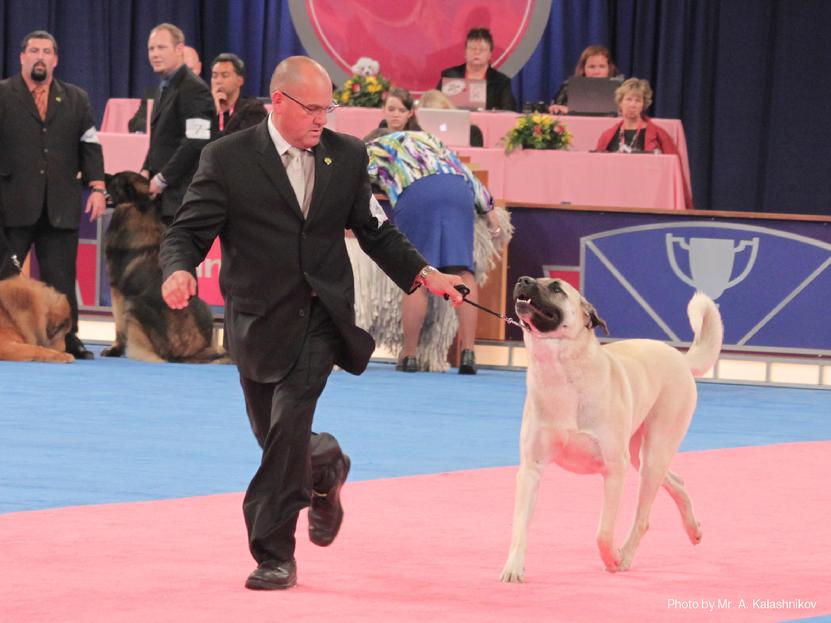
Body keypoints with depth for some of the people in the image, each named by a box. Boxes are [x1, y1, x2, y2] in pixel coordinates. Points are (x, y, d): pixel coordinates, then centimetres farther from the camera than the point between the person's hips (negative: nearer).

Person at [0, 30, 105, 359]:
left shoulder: (76, 99, 15)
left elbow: (89, 146, 13)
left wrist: (96, 186, 2)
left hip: (60, 206, 2)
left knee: (61, 278, 0)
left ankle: (67, 338, 4)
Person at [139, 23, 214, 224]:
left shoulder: (194, 89, -13)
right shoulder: (165, 88, 19)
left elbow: (196, 142, -20)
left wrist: (162, 179, -15)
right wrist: (147, 171, 9)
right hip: (164, 196, 9)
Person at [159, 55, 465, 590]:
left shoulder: (347, 155, 3)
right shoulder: (228, 158, -6)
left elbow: (375, 231, 12)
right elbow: (189, 230, -7)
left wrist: (424, 274, 0)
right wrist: (180, 270, -28)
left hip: (322, 315, -1)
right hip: (259, 320, 1)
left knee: (289, 422, -18)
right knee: (274, 435, 10)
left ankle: (275, 553, -12)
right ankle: (327, 468, 47)